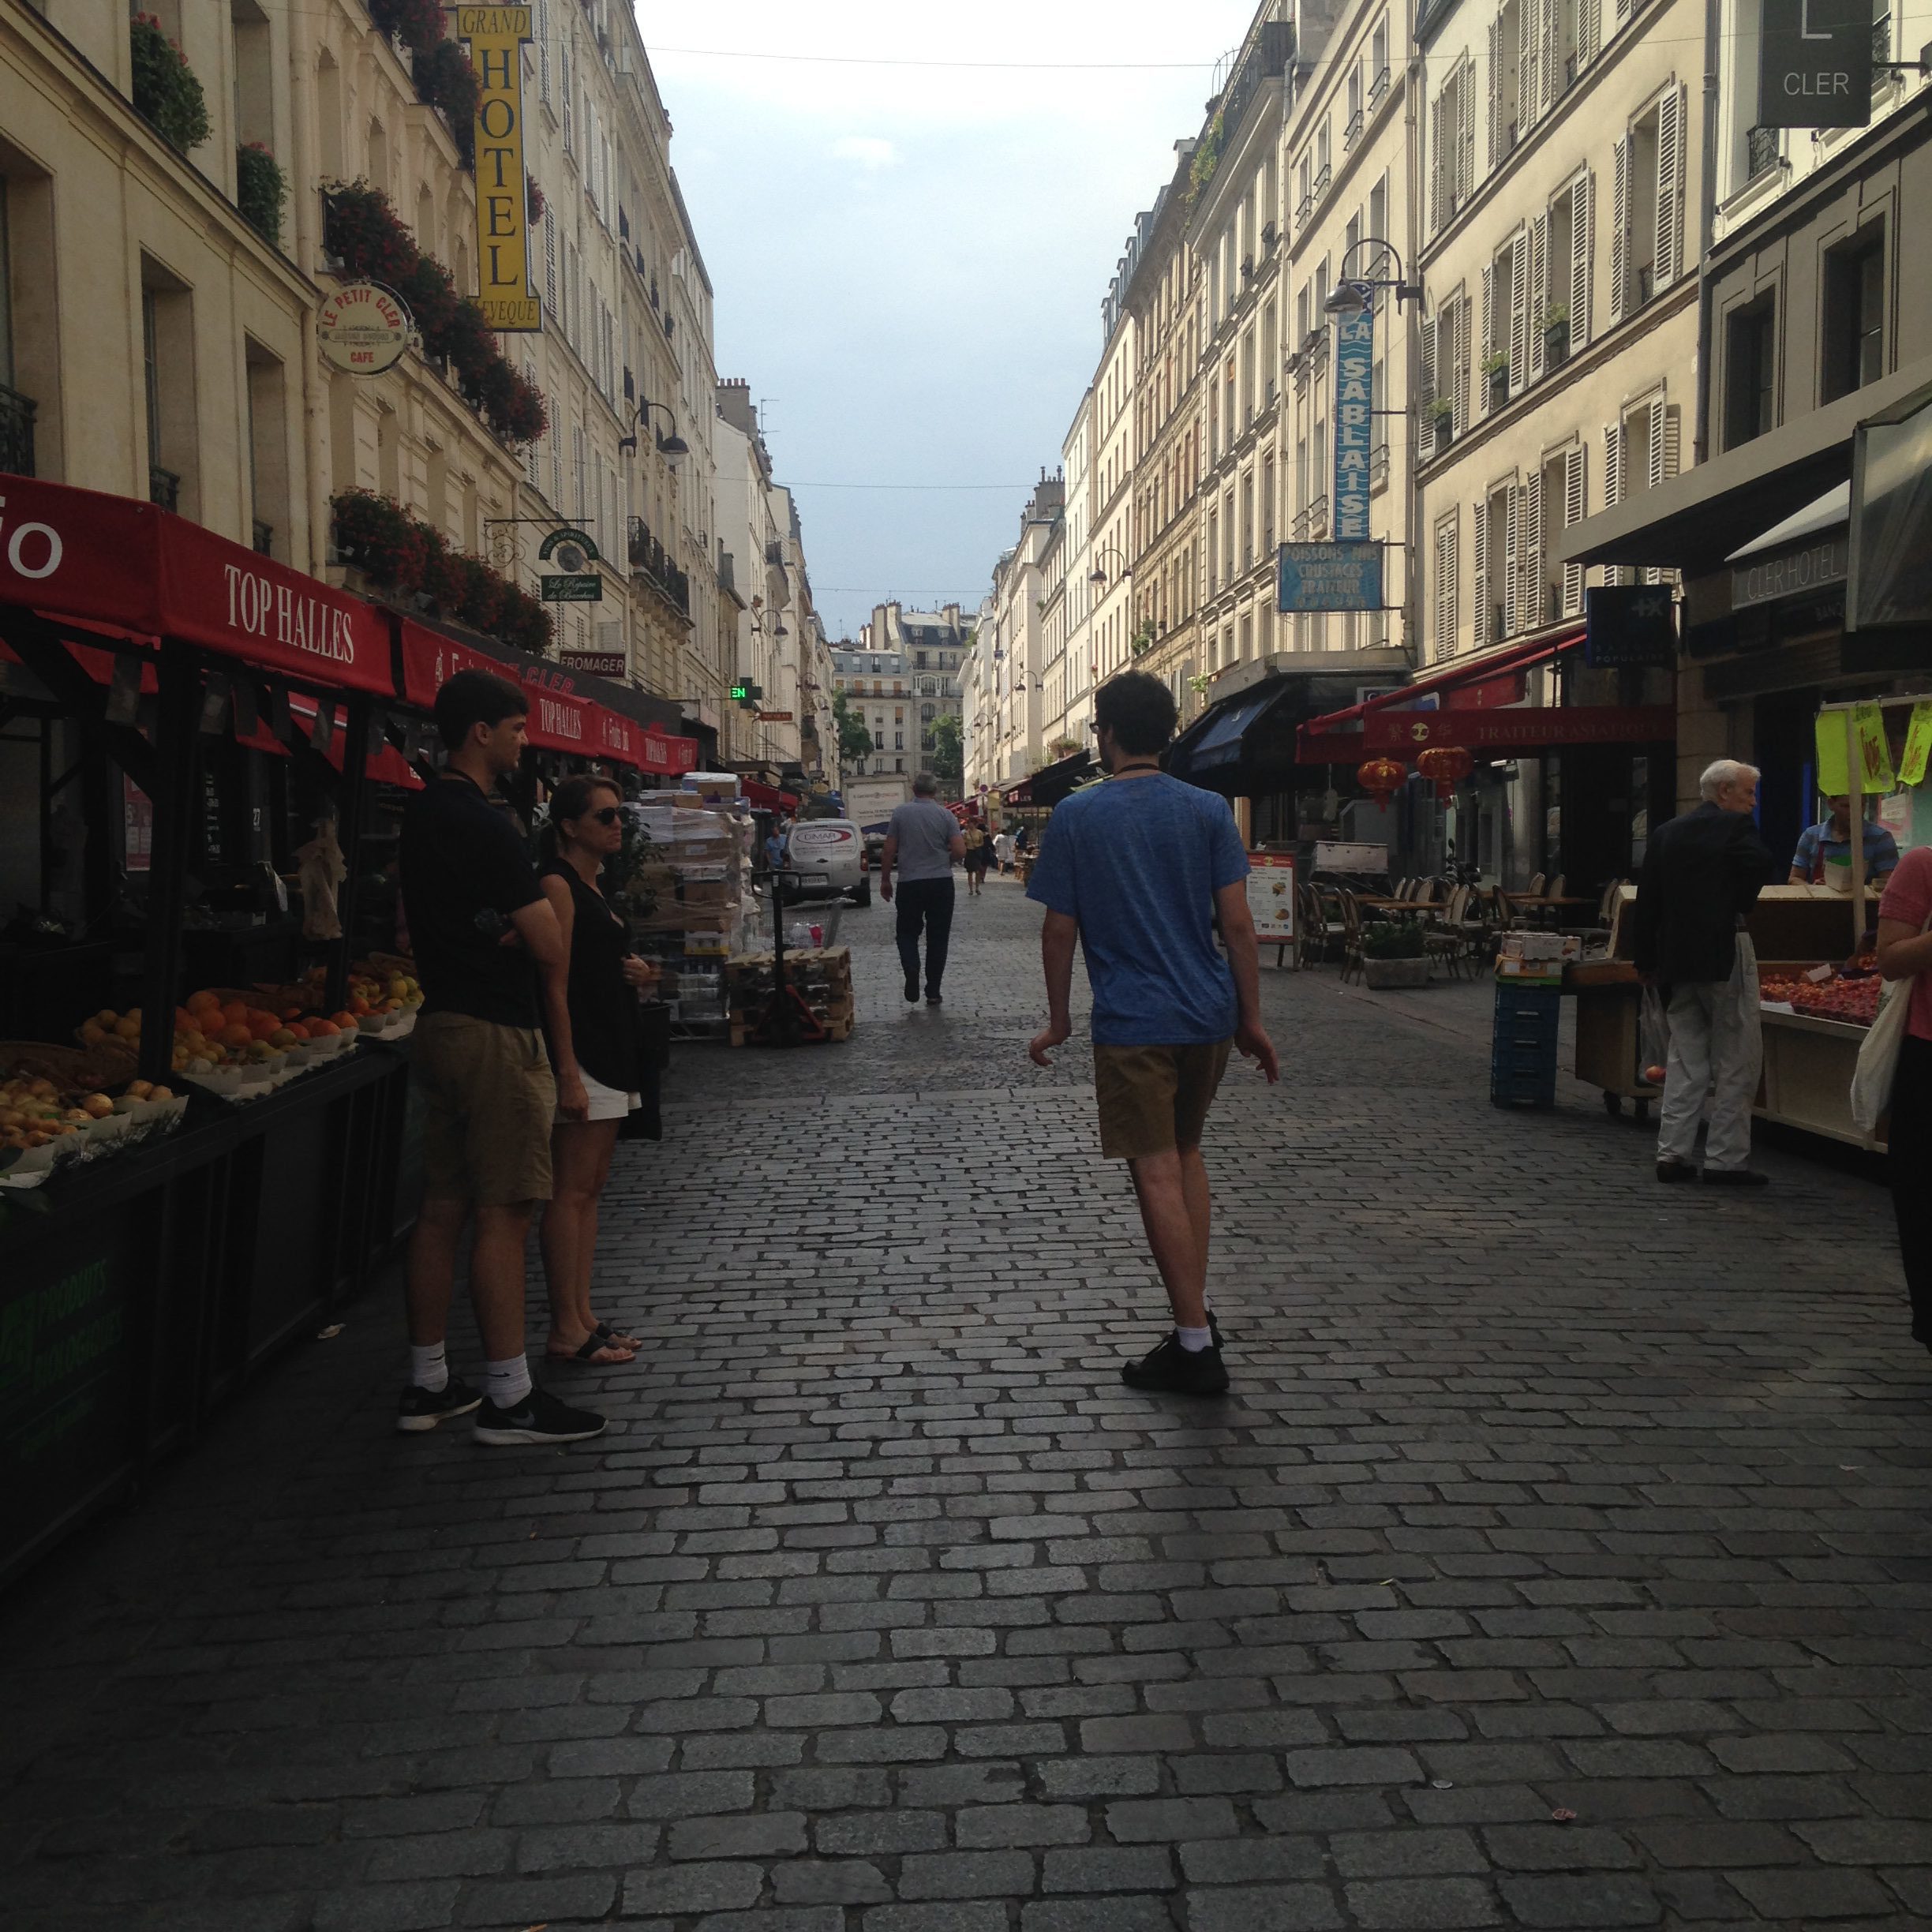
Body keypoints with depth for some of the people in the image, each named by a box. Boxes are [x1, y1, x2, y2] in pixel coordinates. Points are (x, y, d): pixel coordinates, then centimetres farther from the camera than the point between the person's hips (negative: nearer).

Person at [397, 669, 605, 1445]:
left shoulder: (423, 813, 13)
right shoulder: (483, 824, -17)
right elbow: (549, 948, -16)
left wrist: (498, 934, 4)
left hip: (441, 1024, 10)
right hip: (496, 1034, -10)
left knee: (443, 1207, 13)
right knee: (503, 1213, -5)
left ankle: (427, 1384, 21)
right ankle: (509, 1398, 1)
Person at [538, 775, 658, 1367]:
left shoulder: (590, 886, 17)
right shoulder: (557, 884, -11)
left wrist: (635, 976, 5)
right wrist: (567, 1067, -23)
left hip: (611, 1050, 10)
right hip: (581, 1051, -10)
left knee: (590, 1189, 12)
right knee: (572, 1192, -6)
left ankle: (582, 1318, 18)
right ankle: (566, 1331, -1)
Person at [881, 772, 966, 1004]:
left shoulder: (900, 813, -2)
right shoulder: (945, 815, -3)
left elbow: (889, 851, -1)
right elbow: (960, 851, -9)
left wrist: (885, 880, 11)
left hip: (910, 883, 0)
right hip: (941, 883, 0)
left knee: (907, 933, 13)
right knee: (937, 937, 8)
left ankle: (911, 971, -13)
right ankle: (933, 992, 9)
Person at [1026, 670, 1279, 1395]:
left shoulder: (1075, 817, -4)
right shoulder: (1208, 810, 2)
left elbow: (1059, 931, -2)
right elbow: (1237, 923, -1)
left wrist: (1058, 1020, 10)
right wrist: (1252, 1020, 6)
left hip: (1132, 1024, -4)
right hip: (1209, 1016, 4)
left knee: (1157, 1174, -1)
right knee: (1185, 1152, 21)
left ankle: (1195, 1348, 1)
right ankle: (1197, 1309, 22)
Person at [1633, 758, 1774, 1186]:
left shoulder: (1665, 833, 12)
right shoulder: (1735, 826, -7)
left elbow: (1647, 901, 11)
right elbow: (1759, 866, -24)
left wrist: (1646, 961, 15)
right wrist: (1737, 907, -4)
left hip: (1675, 957, 7)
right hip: (1724, 954, -7)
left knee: (1685, 1059, 12)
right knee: (1736, 1060, 1)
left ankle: (1673, 1154, 10)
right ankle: (1726, 1159, 2)